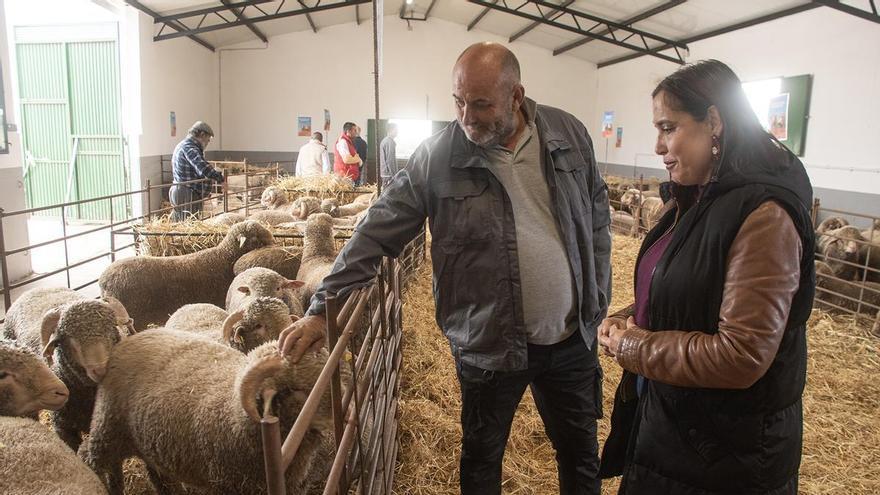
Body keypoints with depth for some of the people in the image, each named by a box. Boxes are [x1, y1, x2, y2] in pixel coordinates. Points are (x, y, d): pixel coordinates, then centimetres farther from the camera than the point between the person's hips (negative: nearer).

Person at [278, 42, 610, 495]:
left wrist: (597, 305, 5)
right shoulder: (437, 158, -12)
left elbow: (597, 222, 5)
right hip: (488, 349, -2)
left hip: (572, 341, 3)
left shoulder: (570, 135, -4)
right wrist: (323, 308, -14)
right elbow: (376, 234, -10)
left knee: (580, 454, 22)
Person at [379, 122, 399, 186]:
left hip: (384, 173, 10)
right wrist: (393, 175, -18)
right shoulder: (390, 142, -14)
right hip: (389, 174, -10)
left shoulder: (384, 141, 16)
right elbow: (390, 160, -20)